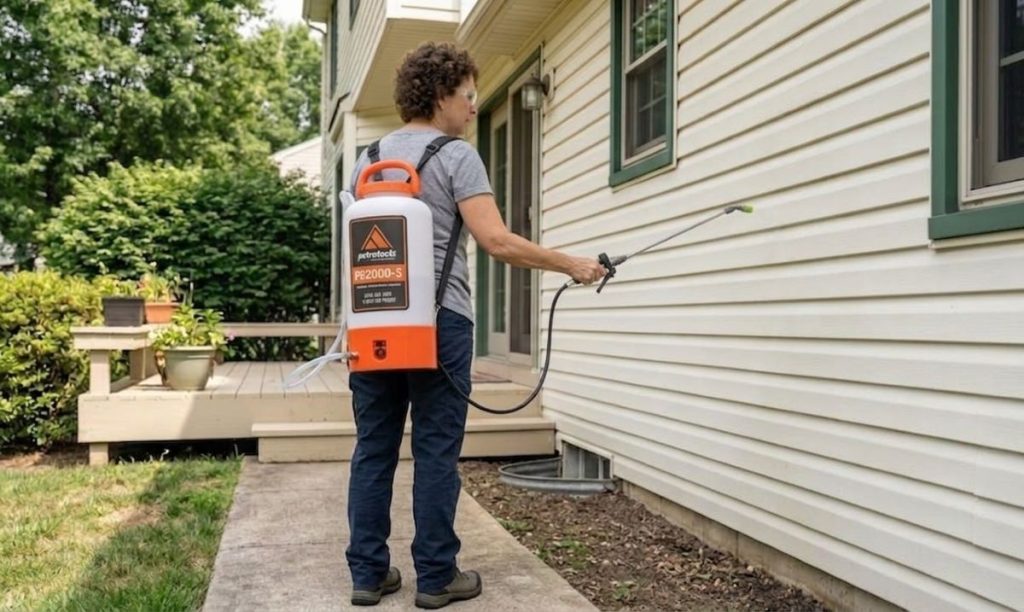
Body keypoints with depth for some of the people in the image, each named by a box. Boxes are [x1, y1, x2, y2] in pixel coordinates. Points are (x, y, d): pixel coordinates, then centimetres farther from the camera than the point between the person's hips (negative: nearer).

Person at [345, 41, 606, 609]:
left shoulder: (367, 159, 15)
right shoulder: (456, 156, -5)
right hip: (437, 321, -6)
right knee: (436, 452, 2)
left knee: (373, 448, 9)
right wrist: (570, 264, -7)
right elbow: (497, 242, -15)